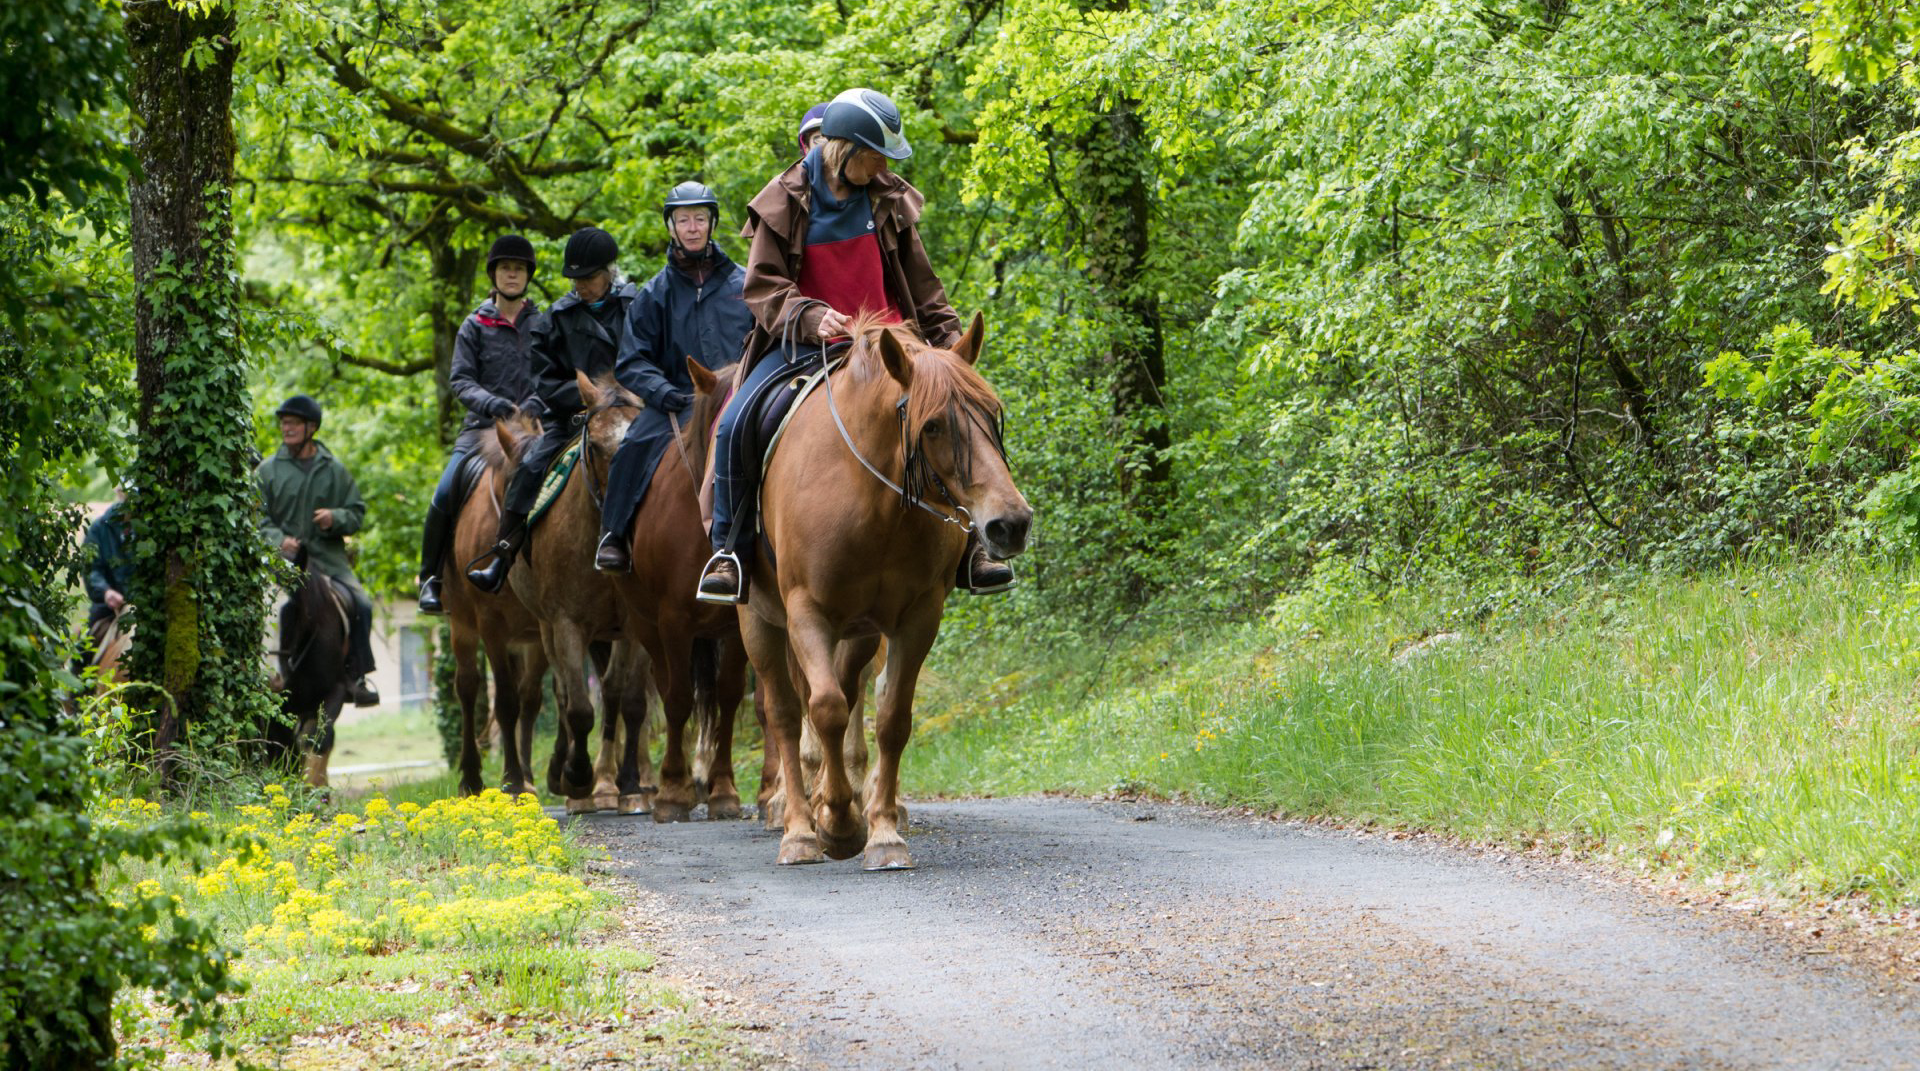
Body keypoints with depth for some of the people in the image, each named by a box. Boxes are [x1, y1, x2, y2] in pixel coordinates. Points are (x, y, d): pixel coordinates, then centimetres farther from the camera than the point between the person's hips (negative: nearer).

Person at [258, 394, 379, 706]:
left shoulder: (334, 470, 13)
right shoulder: (268, 470, 8)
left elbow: (357, 513, 14)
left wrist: (336, 518, -9)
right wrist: (277, 540, -16)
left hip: (329, 557, 2)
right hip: (284, 560, -2)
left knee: (361, 605, -15)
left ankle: (357, 675, -3)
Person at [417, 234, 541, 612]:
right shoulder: (475, 326, 8)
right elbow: (461, 380, 0)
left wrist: (535, 405, -14)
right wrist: (492, 403, -18)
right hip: (483, 427, -1)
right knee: (446, 493, -19)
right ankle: (431, 577, -2)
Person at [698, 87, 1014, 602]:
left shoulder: (890, 201, 7)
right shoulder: (785, 202, -2)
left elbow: (921, 284, 17)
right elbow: (763, 287, -6)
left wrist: (948, 337, 14)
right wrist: (810, 317, -23)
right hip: (801, 343, -2)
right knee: (734, 426, -24)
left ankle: (966, 546, -6)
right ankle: (728, 550, -10)